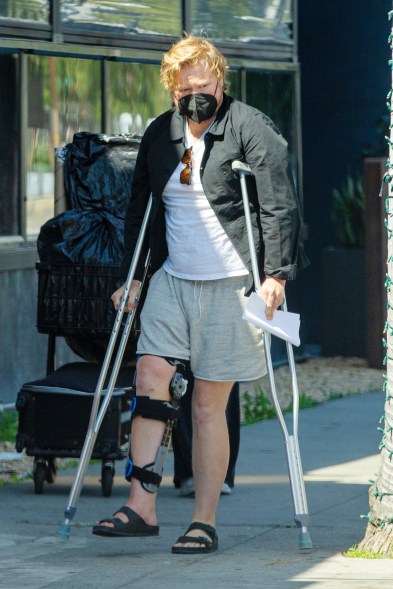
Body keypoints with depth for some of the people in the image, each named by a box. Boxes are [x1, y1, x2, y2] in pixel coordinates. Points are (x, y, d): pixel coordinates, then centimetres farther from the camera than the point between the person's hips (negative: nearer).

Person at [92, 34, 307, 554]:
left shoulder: (251, 129, -6)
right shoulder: (159, 135, 11)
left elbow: (280, 206, -9)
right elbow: (140, 209, 20)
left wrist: (276, 275, -14)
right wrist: (131, 277, 17)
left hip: (231, 284, -5)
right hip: (172, 278, 5)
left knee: (209, 404, -3)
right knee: (150, 378, -11)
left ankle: (204, 523, 4)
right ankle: (141, 507, -9)